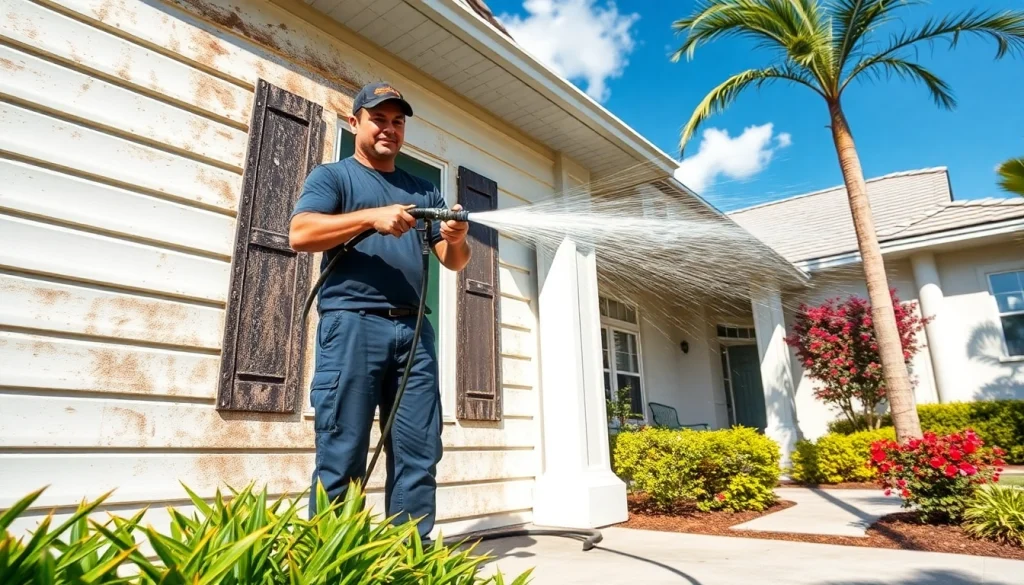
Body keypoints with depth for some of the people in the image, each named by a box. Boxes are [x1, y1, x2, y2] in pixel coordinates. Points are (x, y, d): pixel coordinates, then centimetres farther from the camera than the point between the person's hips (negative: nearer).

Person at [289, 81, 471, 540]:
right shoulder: (331, 176, 12)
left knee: (419, 457, 2)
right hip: (351, 323, -4)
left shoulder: (423, 190, 24)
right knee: (340, 459, -4)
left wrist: (457, 238, -6)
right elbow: (300, 233, -6)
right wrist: (372, 217, -17)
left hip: (413, 329, 4)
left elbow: (454, 262, 18)